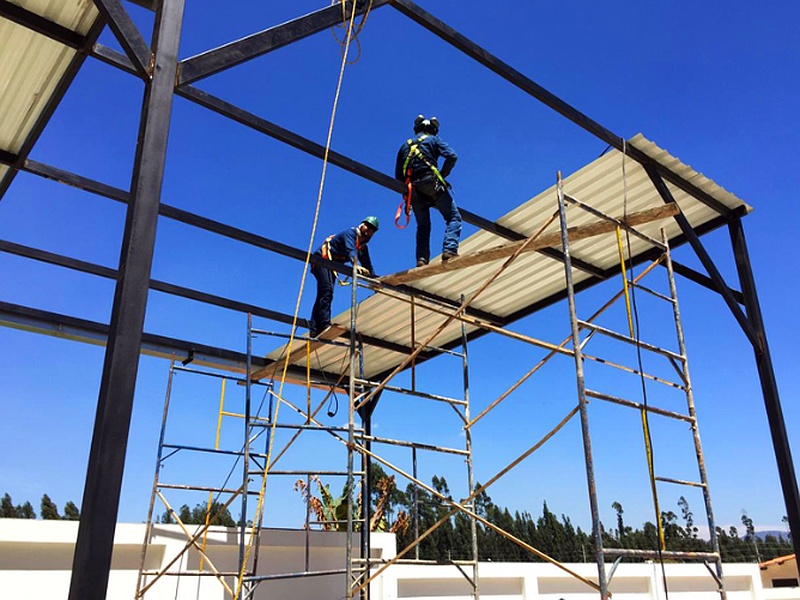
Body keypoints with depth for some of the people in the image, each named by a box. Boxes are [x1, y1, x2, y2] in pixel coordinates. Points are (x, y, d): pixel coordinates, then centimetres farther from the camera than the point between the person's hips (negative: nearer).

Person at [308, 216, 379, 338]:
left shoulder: (363, 247, 15)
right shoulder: (351, 233, -11)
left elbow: (368, 267, 15)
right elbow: (351, 250, -31)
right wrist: (356, 265, -48)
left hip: (332, 265, 9)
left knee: (323, 296, 2)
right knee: (327, 290, -23)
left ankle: (314, 330, -1)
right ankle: (325, 324, -32)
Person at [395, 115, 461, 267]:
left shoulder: (405, 145, 25)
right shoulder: (434, 139, 12)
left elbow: (398, 176, 20)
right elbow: (451, 156, -5)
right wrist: (442, 175, 5)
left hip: (413, 190, 5)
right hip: (432, 184, -4)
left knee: (423, 226, 15)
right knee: (453, 218, 0)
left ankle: (422, 259, -1)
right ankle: (449, 250, -21)